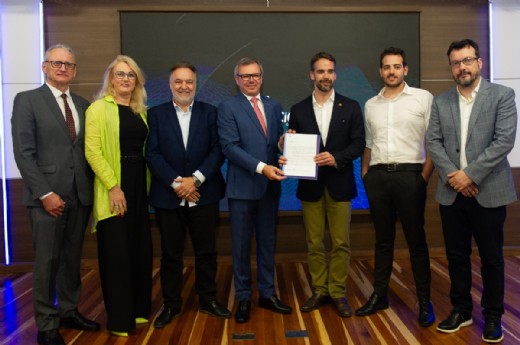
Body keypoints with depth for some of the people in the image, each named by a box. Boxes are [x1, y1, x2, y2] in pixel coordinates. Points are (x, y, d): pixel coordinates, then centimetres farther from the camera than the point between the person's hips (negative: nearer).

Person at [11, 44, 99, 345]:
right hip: (48, 196, -4)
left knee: (72, 259, 13)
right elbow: (24, 153, -9)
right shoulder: (27, 100, -1)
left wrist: (91, 187, 2)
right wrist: (45, 194, -14)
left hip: (80, 195, 5)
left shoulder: (83, 105, 13)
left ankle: (69, 311, 28)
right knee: (47, 262, 2)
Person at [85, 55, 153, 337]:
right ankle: (119, 317, 15)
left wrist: (148, 185, 2)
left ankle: (138, 308, 26)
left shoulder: (140, 111, 14)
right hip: (113, 187, -6)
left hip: (139, 185, 6)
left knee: (141, 248, 11)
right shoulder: (99, 108, -4)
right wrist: (113, 187, -18)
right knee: (117, 251, 1)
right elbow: (92, 151, -12)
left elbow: (145, 149, 13)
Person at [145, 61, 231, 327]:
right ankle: (171, 303, 23)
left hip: (204, 195, 0)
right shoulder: (156, 114, 5)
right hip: (168, 196, 0)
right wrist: (176, 183, -14)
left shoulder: (210, 113, 5)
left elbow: (217, 150, -3)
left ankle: (208, 299, 25)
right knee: (170, 253, 9)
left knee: (206, 251, 9)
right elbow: (152, 154, -4)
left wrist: (195, 179, -14)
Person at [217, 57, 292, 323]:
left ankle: (267, 294, 26)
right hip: (242, 186, -4)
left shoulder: (274, 106, 12)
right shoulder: (228, 108, -4)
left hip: (270, 185, 5)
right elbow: (230, 147, -14)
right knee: (241, 245, 6)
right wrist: (261, 167, -22)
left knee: (267, 243, 13)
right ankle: (243, 298, 19)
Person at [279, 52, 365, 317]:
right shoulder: (298, 110, 7)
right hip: (310, 184, 1)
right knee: (314, 243, 8)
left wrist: (336, 158, -18)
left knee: (340, 243, 4)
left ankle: (338, 293, 16)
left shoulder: (350, 107, 3)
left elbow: (358, 143, -3)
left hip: (339, 184, -1)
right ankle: (319, 291, 20)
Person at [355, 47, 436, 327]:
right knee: (383, 239, 12)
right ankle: (379, 295, 21)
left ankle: (424, 302, 11)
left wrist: (425, 176, -9)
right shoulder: (371, 105, 14)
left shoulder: (423, 98, 1)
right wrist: (365, 175, 8)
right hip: (377, 177, 4)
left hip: (409, 175, -4)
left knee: (416, 240, 1)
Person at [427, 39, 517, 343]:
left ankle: (493, 317, 22)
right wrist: (452, 176, -12)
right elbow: (433, 142, 2)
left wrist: (470, 174, -16)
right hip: (452, 192, 3)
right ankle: (461, 310, 26)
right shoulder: (441, 101, 8)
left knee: (491, 258, 7)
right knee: (457, 256, 11)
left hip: (489, 192, -3)